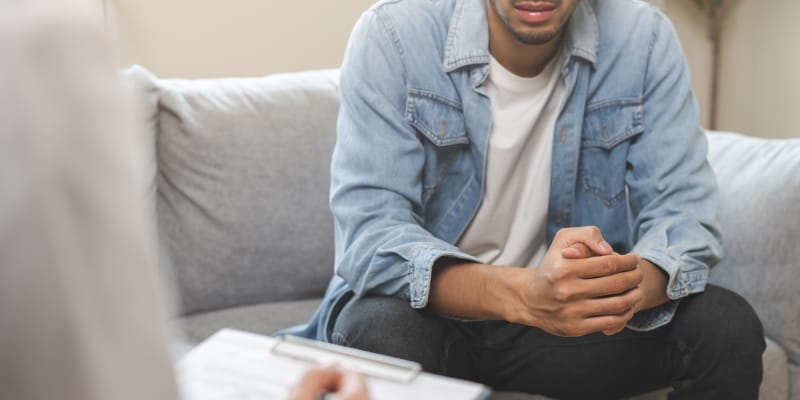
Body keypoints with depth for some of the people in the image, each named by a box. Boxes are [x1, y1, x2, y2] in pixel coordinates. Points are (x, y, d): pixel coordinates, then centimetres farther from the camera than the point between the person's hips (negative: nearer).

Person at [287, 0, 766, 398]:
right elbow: (369, 235, -25)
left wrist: (633, 283, -39)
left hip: (571, 315, 3)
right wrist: (522, 294, -44)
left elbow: (685, 216, -13)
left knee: (727, 326, -20)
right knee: (382, 332, -35)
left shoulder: (645, 41, -10)